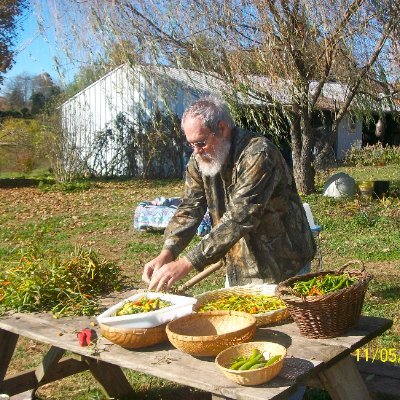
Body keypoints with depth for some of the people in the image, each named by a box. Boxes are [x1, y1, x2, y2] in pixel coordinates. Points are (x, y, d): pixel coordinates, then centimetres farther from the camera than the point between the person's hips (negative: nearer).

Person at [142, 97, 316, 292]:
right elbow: (189, 209, -6)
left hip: (282, 268, -6)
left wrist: (187, 263, -37)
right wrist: (166, 254, -24)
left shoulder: (258, 154, -26)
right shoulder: (199, 159, -3)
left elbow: (239, 219, -34)